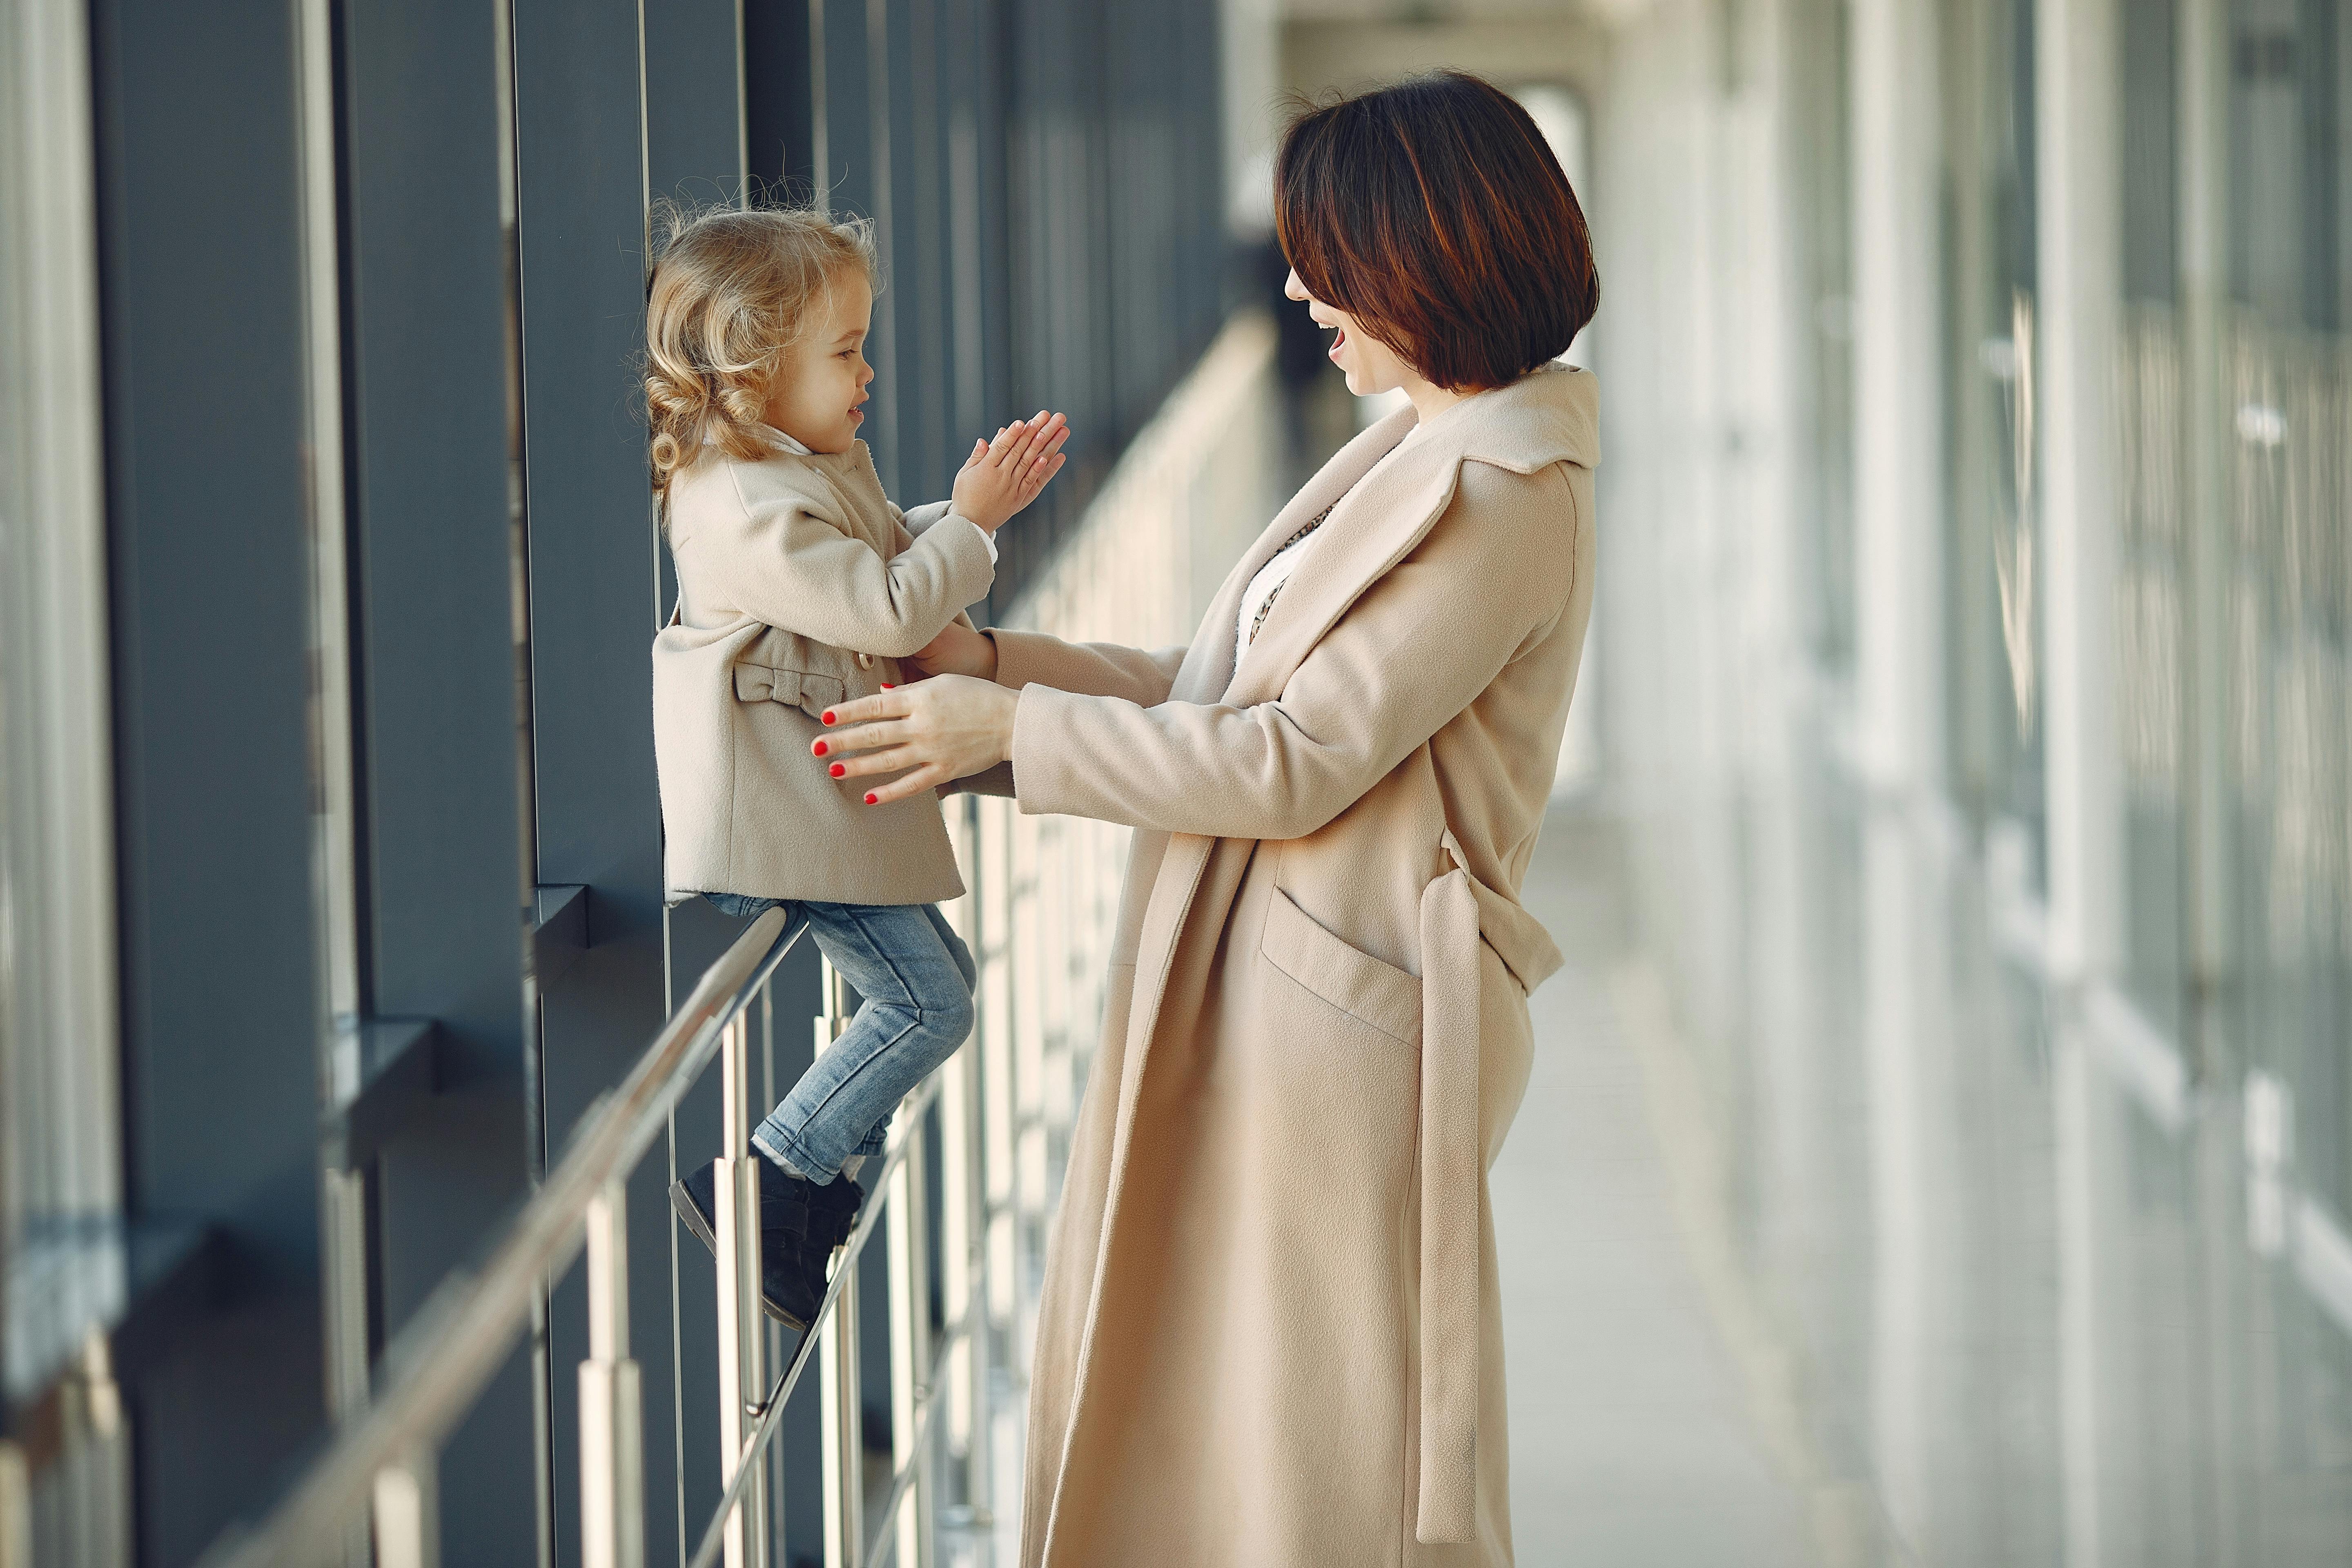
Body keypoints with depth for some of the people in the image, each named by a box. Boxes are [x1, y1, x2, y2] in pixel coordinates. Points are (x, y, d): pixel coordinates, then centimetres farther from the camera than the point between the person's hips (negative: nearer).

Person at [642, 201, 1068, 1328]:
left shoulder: (814, 467, 10)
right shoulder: (749, 507, -24)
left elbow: (888, 557, 25)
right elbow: (889, 611, -26)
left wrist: (963, 511, 7)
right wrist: (970, 523, -13)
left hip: (828, 798, 11)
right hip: (782, 810, -11)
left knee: (939, 979, 17)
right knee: (927, 1001, -11)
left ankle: (818, 1182, 21)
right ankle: (754, 1188, -7)